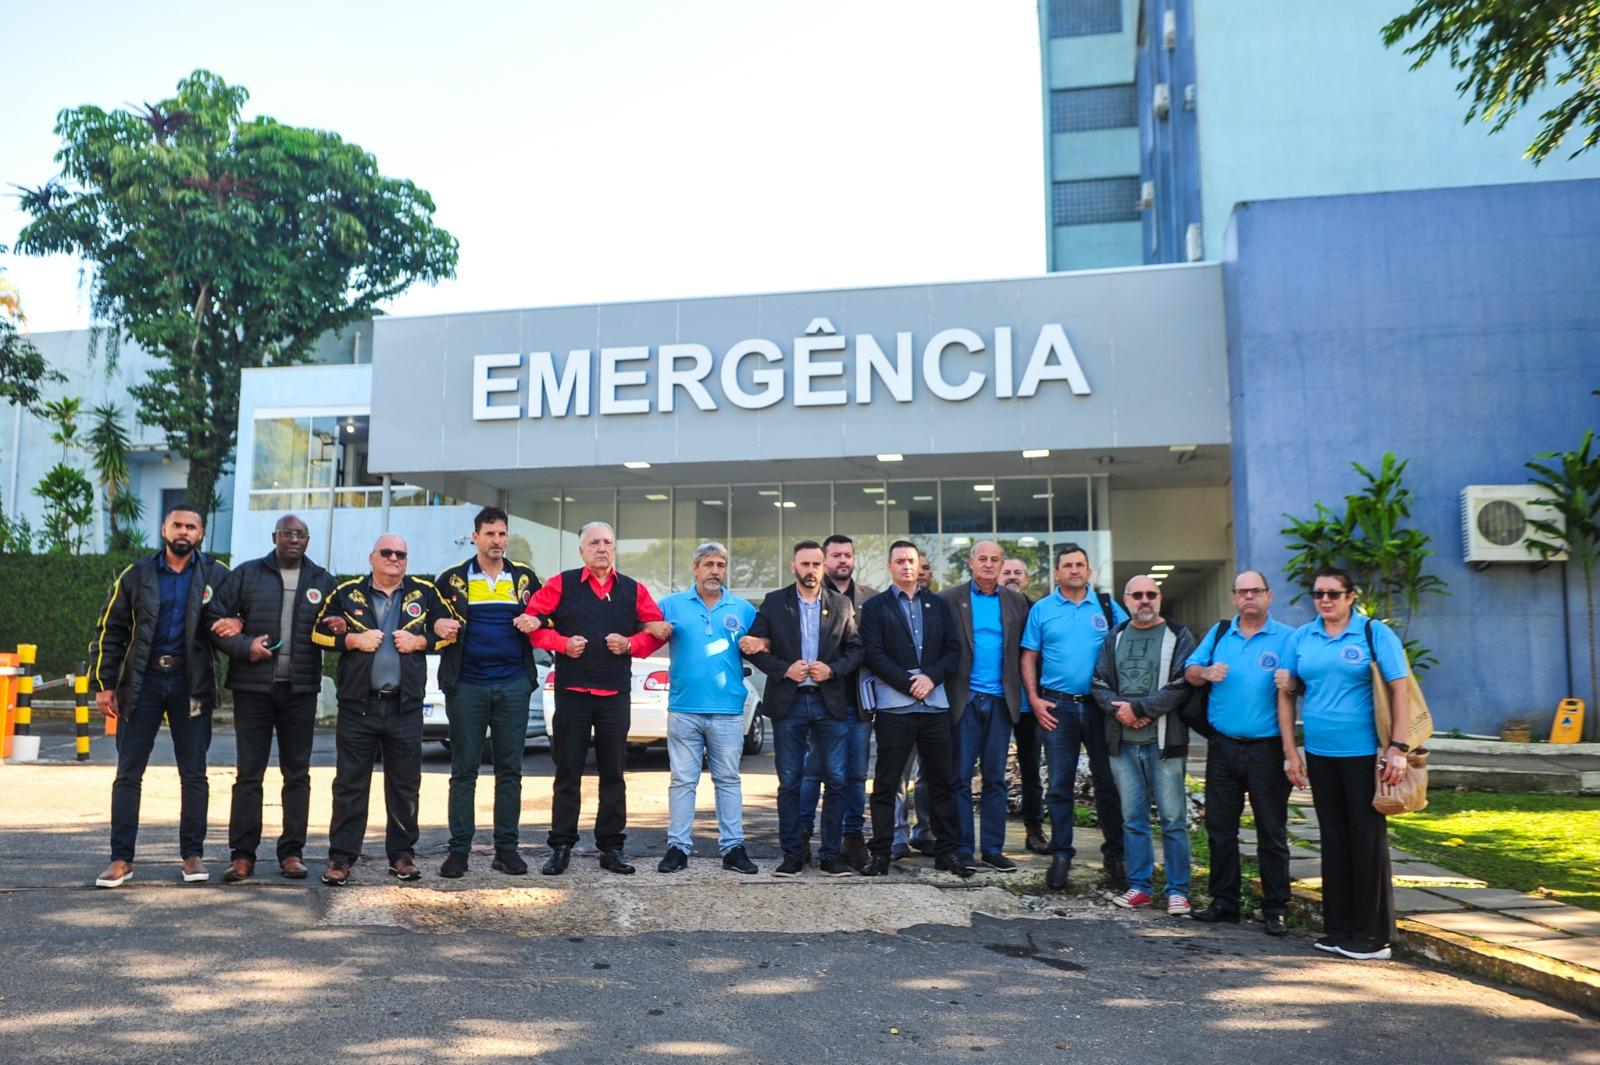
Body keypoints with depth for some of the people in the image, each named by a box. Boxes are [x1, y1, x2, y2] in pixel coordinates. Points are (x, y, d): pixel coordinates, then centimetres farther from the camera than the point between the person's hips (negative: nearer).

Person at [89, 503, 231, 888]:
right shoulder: (136, 575, 4)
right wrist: (104, 683, -1)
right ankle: (121, 859, 11)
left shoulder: (215, 575, 2)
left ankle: (193, 854, 15)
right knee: (128, 773, 3)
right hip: (143, 680, 1)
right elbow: (109, 632, 5)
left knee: (193, 772, 5)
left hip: (191, 682, 0)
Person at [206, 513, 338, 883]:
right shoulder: (246, 575, 5)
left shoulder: (323, 582, 10)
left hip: (301, 689, 1)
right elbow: (215, 619, 2)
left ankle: (292, 851, 13)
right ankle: (242, 854, 9)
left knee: (297, 773, 5)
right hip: (252, 687, -1)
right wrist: (244, 646, -12)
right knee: (248, 773, 2)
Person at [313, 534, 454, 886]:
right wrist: (353, 640, -8)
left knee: (405, 785, 7)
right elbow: (320, 632, 7)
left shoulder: (425, 593, 7)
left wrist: (419, 641, -6)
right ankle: (341, 856, 11)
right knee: (350, 783, 2)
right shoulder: (347, 593, 6)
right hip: (357, 703, -1)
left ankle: (402, 854, 18)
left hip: (405, 707, 1)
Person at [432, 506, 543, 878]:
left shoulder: (525, 577, 9)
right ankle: (459, 849, 9)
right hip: (466, 686, -1)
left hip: (513, 685, 1)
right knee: (464, 770, 2)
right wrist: (440, 627, -10)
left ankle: (506, 848, 12)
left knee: (510, 770, 5)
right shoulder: (453, 578, 5)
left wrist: (535, 623, -6)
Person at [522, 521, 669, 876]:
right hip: (571, 691, -2)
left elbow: (656, 631, 10)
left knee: (613, 772, 8)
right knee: (567, 772, 3)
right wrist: (562, 643, -11)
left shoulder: (633, 590, 8)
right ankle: (561, 847, 11)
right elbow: (532, 621, 1)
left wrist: (630, 644, -7)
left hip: (615, 694, 2)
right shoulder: (561, 585, 2)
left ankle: (611, 847, 16)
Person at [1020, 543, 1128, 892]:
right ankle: (1061, 855, 14)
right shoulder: (1041, 610, 5)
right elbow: (1029, 658, 5)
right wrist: (1034, 700, -5)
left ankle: (1115, 854, 17)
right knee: (1059, 784, 4)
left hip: (1101, 705, 1)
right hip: (1057, 707, 0)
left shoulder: (1107, 606, 6)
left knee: (1108, 781, 5)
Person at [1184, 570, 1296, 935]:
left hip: (1266, 750, -4)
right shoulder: (1219, 632, 10)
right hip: (1223, 747, 4)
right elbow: (1189, 671, 11)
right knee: (1220, 828, 10)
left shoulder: (1286, 637, -2)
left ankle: (1275, 909, 15)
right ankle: (1224, 902, 22)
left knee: (1272, 833, 4)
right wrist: (1205, 673, -10)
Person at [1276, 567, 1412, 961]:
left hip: (1364, 754, -5)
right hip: (1319, 754, 5)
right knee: (1334, 841, 12)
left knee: (1368, 841, 0)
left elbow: (1399, 690, -9)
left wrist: (1398, 748, -17)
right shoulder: (1301, 637, 8)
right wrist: (1290, 752, 5)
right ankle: (1339, 928, 22)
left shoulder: (1374, 633, -4)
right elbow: (1286, 694, 9)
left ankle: (1373, 935, 11)